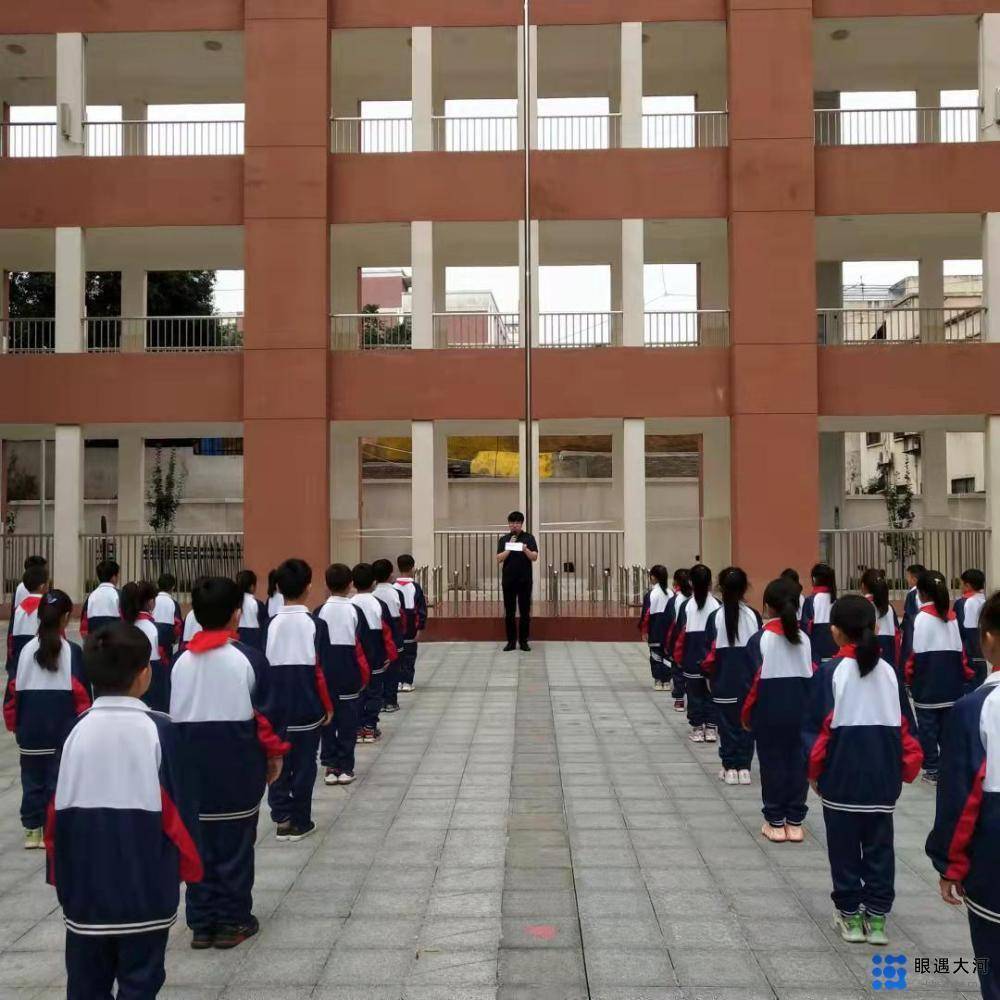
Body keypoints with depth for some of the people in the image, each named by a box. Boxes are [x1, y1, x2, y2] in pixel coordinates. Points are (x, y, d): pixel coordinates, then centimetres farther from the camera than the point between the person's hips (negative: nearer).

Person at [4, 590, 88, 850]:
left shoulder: (26, 650, -3)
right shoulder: (72, 652, -11)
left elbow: (13, 691, 2)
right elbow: (82, 694, -9)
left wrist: (14, 725, 14)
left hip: (30, 731, 3)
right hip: (63, 732, -3)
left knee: (32, 780, 15)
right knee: (58, 780, 7)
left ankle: (32, 830, 21)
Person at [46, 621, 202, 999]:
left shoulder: (78, 730, -6)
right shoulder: (156, 729, -13)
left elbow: (58, 810, 1)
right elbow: (177, 805, -8)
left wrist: (61, 872, 13)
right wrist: (189, 864, 6)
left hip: (85, 881, 3)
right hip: (145, 881, -3)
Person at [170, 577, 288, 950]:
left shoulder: (182, 661, 0)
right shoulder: (248, 658, -10)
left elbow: (173, 716, 5)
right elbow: (265, 713, -7)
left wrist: (181, 760, 16)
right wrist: (275, 753, 6)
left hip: (193, 765, 3)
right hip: (238, 765, -3)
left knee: (198, 844, 11)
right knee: (235, 845, 7)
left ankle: (200, 923, 17)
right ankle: (233, 921, 14)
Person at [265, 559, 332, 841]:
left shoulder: (271, 625, -3)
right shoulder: (315, 625, -9)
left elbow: (262, 668, 2)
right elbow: (320, 671, -8)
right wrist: (328, 707, 4)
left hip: (277, 708, 2)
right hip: (308, 709, -2)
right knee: (304, 764, 7)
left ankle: (281, 816, 12)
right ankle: (300, 822, 12)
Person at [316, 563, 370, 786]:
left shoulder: (320, 612, -4)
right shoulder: (355, 611, -7)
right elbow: (362, 647, -4)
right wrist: (365, 675, 6)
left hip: (325, 677, 1)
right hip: (350, 678, -1)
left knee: (327, 721, 10)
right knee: (348, 723, 6)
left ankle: (330, 766, 10)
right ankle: (345, 767, 7)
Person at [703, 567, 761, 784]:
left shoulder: (715, 617, -8)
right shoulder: (753, 616, -5)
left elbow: (710, 651, -4)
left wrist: (708, 675, 10)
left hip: (723, 680, -1)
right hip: (749, 680, 1)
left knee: (727, 723, 8)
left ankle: (730, 766, 9)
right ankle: (744, 766, 12)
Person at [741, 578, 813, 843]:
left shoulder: (760, 639, -11)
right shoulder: (804, 639, 0)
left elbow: (753, 680, -11)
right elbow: (812, 677, 2)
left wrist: (745, 714, 0)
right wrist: (809, 709, 12)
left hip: (768, 713, -3)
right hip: (799, 712, 3)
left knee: (772, 764, 6)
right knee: (796, 762, 10)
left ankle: (775, 822, 11)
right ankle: (795, 821, 15)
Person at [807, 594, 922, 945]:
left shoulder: (831, 671, -10)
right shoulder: (888, 671, 2)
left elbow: (820, 726, -9)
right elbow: (901, 724, 5)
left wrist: (814, 771, 1)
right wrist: (907, 764, 15)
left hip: (841, 775, -3)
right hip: (883, 775, 4)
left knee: (844, 846, 8)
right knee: (879, 845, 11)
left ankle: (849, 915, 15)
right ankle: (877, 916, 15)